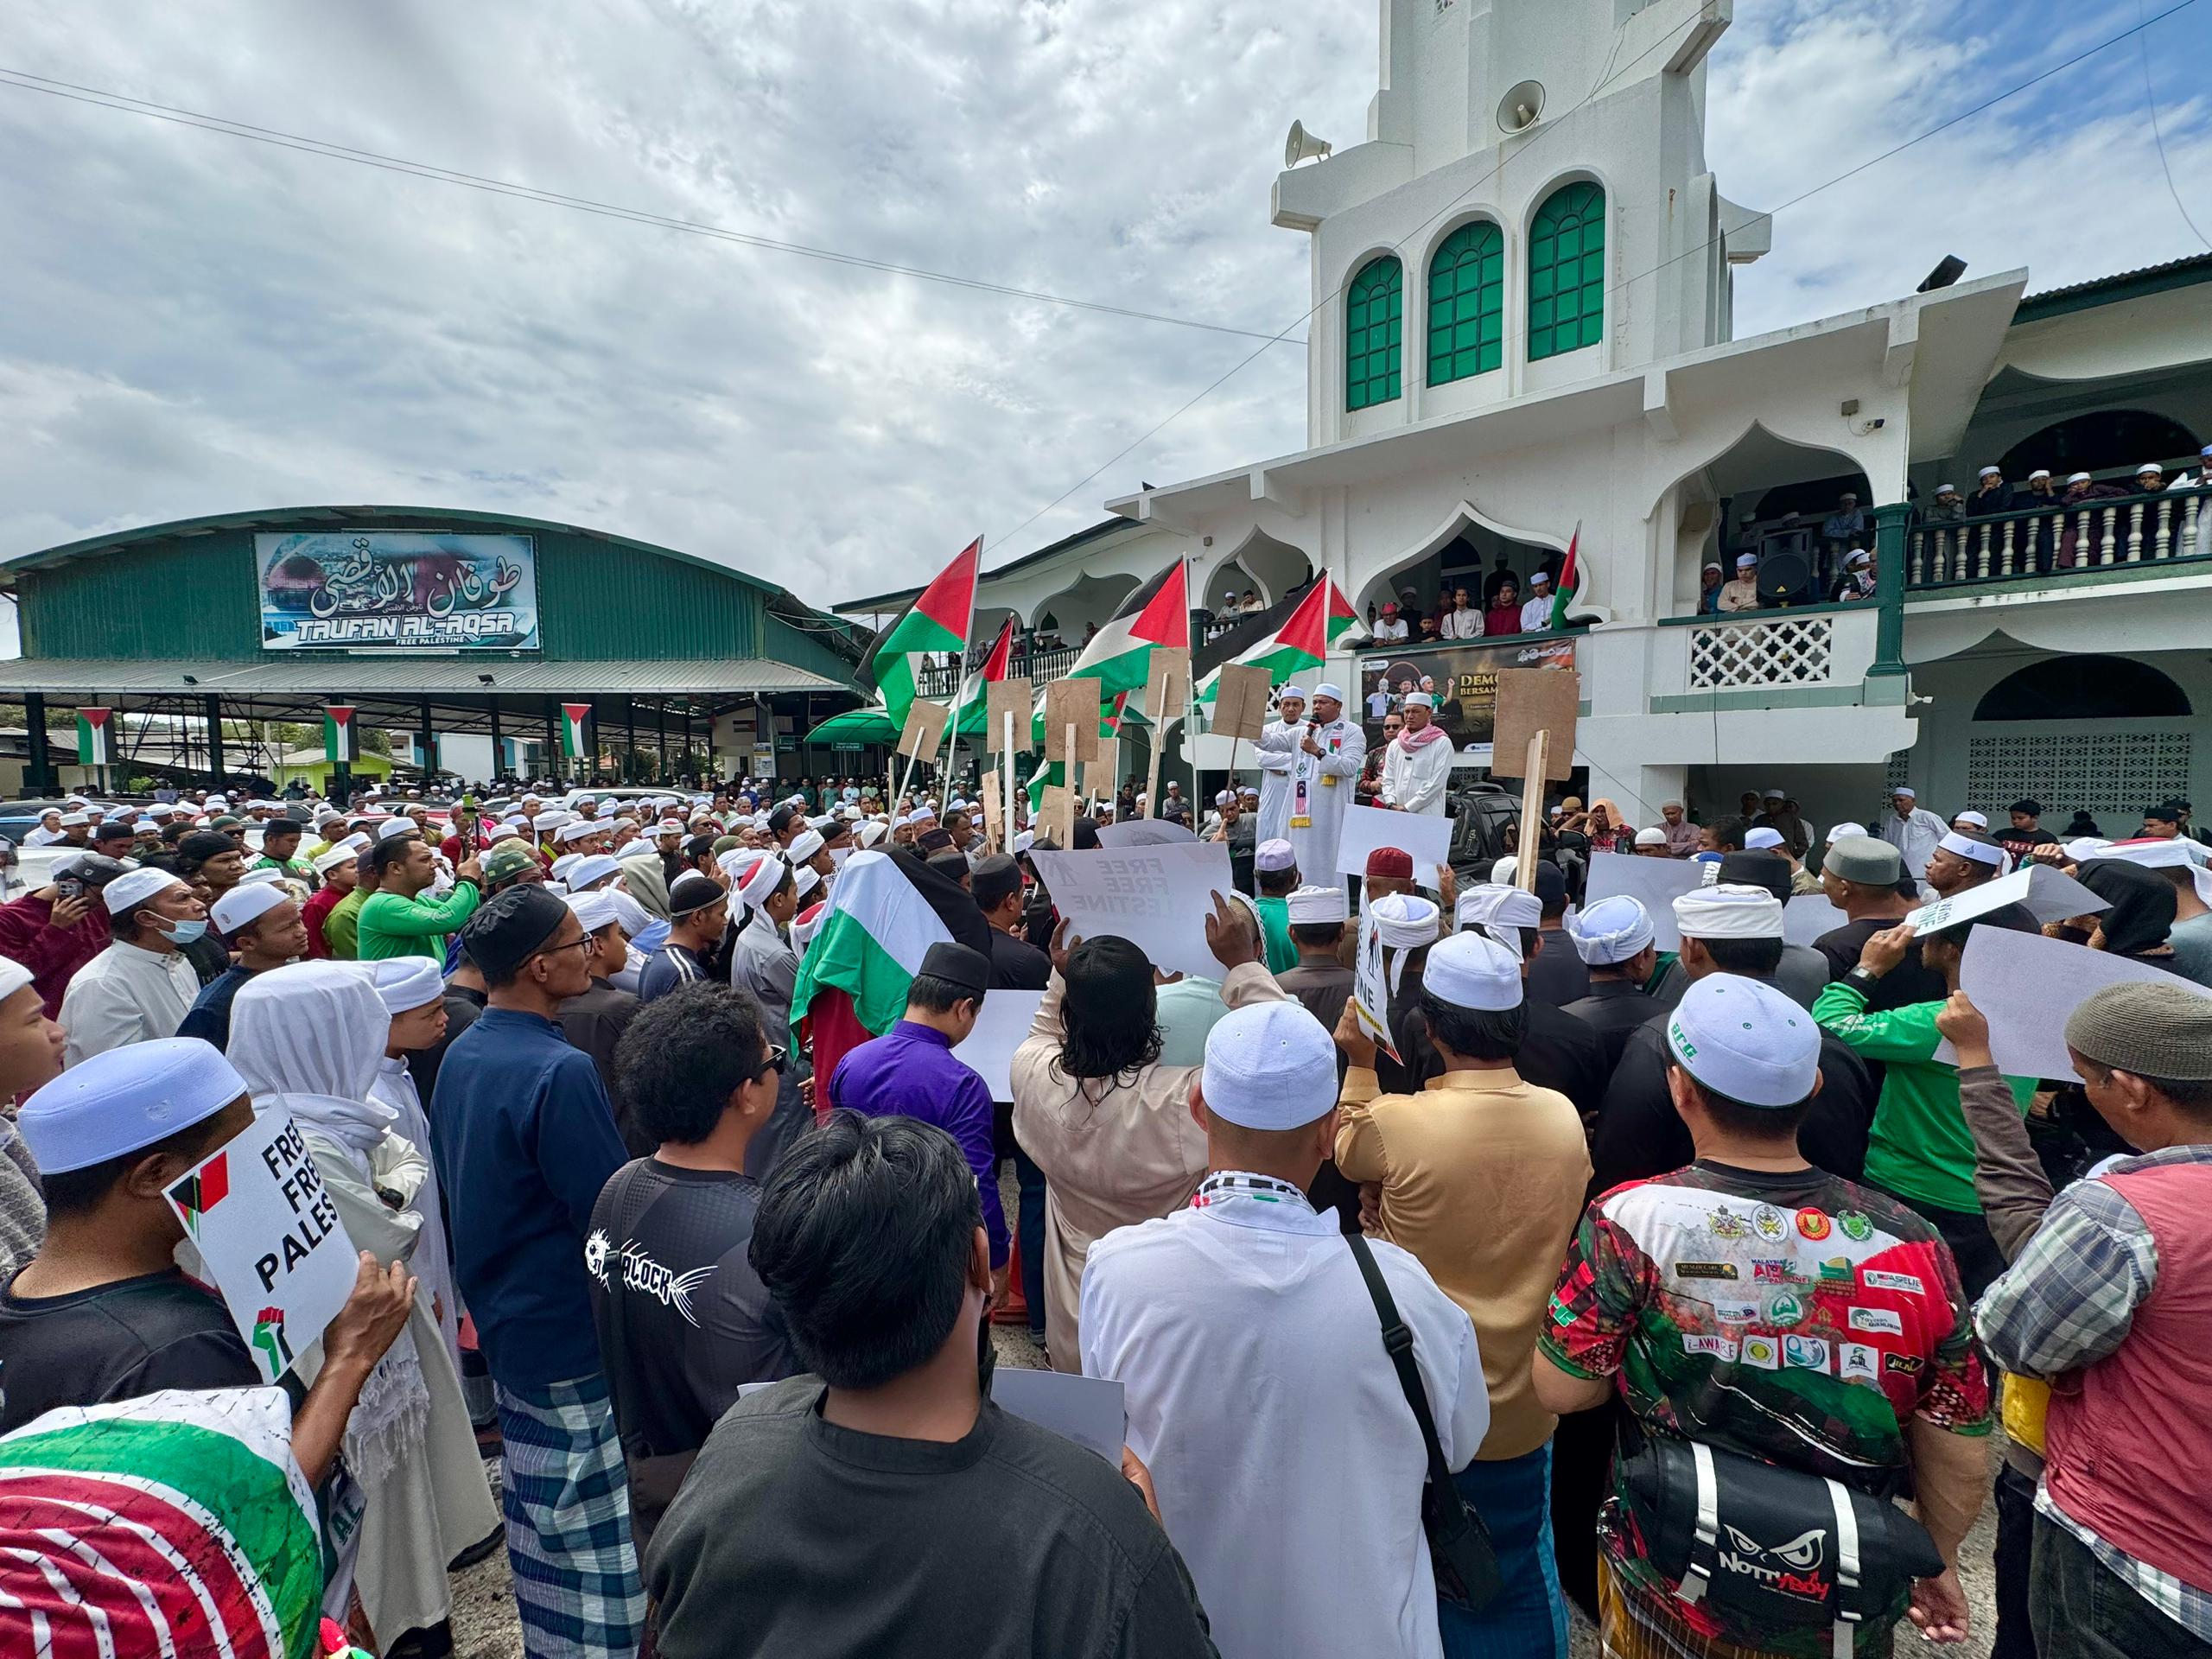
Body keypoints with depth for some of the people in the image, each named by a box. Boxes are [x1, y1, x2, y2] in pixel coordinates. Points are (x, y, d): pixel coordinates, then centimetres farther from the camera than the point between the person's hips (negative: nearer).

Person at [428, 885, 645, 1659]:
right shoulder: (559, 1071, -27)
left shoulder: (460, 1055, 1)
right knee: (593, 1528, 6)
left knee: (535, 1502, 23)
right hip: (573, 1333, -9)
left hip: (504, 1319, 9)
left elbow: (459, 1187, 13)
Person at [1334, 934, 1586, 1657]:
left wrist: (1360, 1065, 4)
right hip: (1522, 1403, 3)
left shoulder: (1396, 1122, -27)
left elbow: (1346, 1154, -4)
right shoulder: (1565, 1117, -12)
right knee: (1520, 1574, 26)